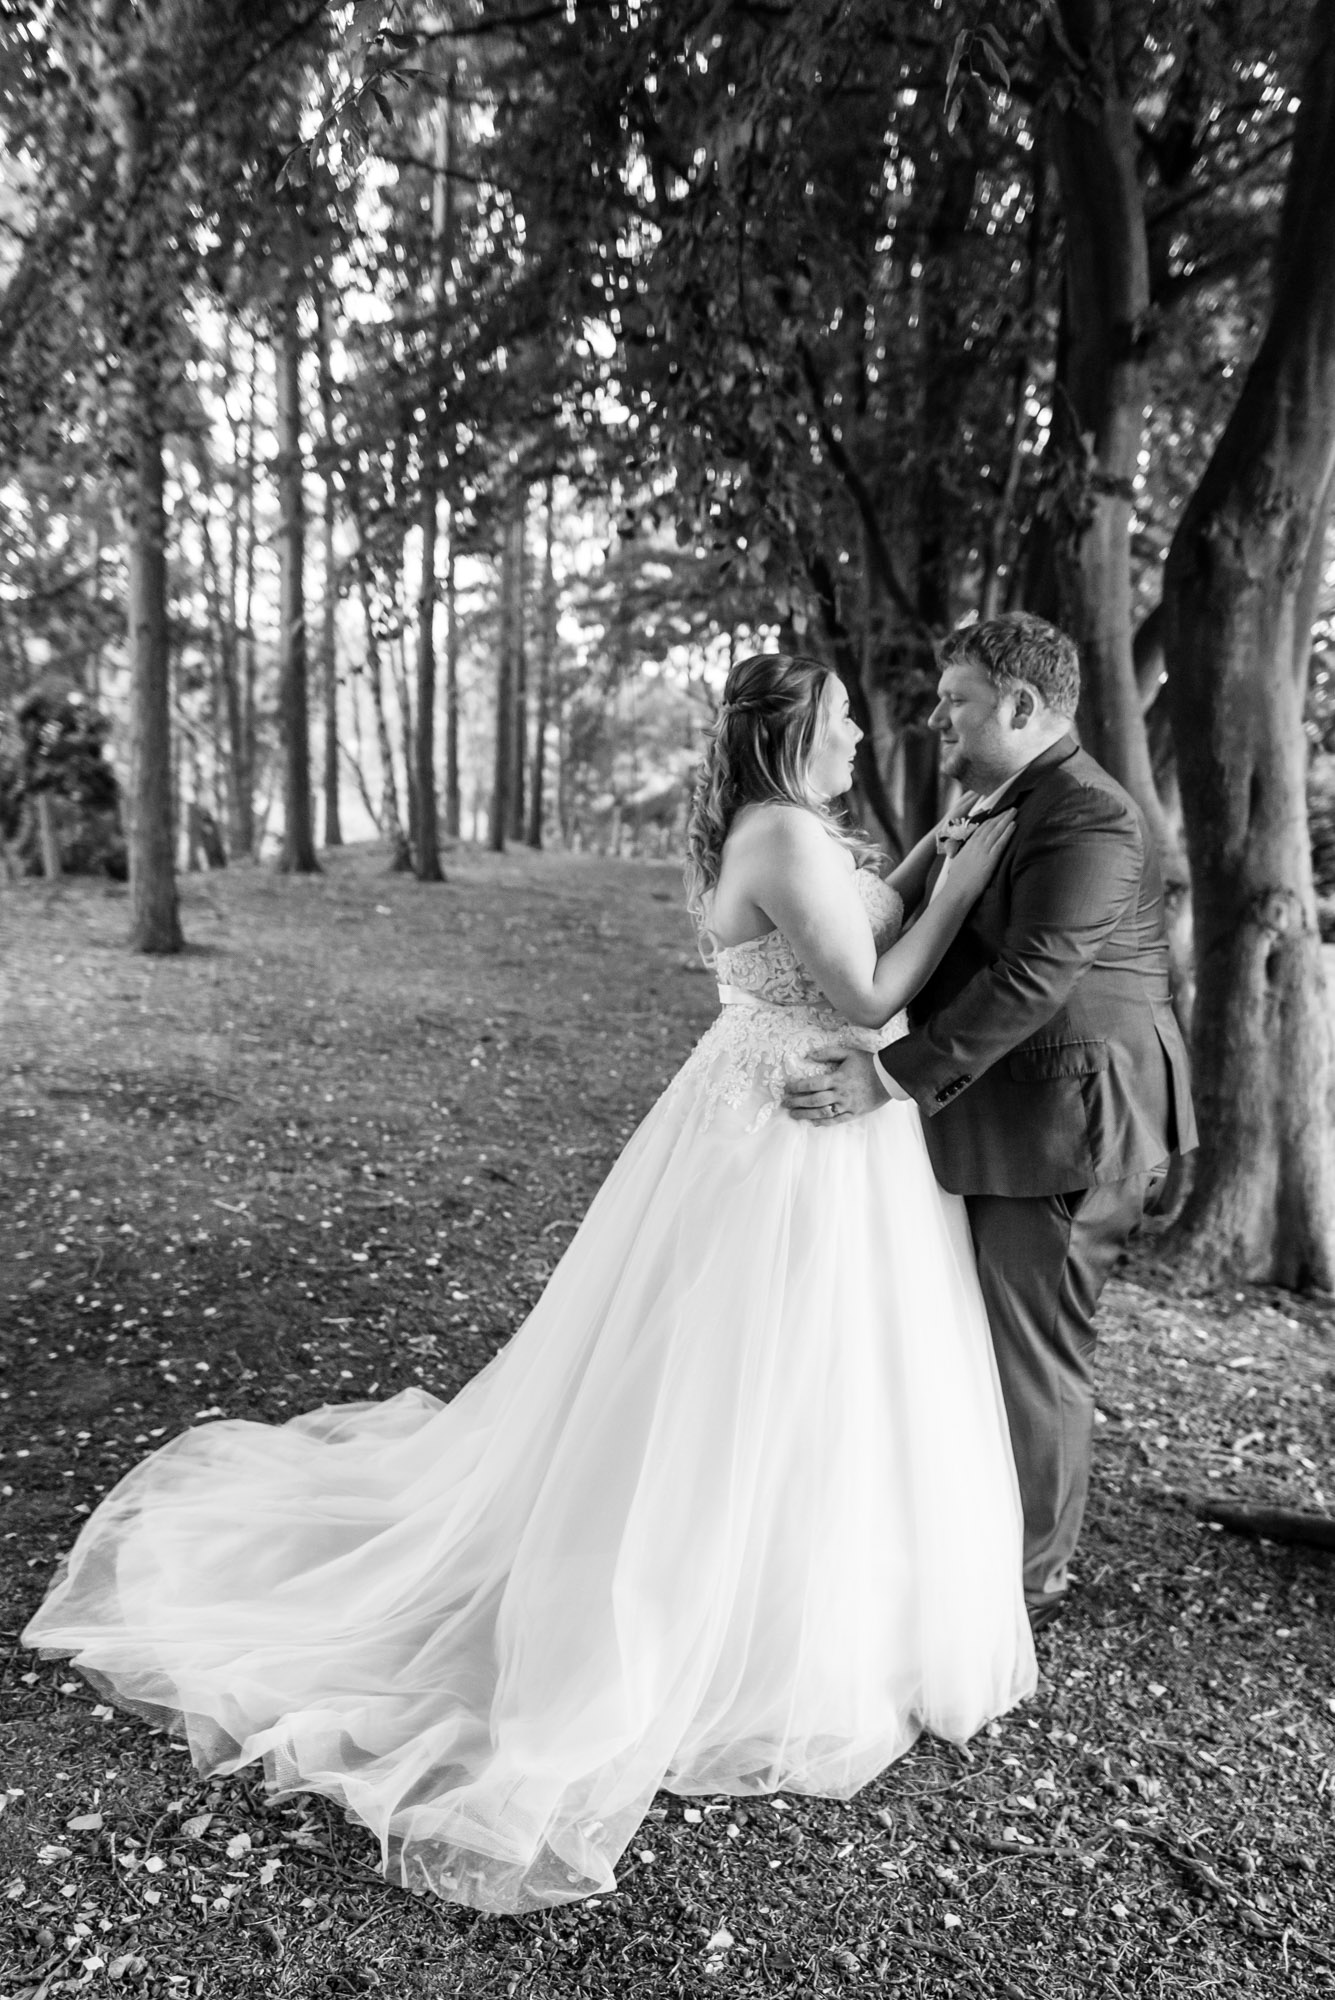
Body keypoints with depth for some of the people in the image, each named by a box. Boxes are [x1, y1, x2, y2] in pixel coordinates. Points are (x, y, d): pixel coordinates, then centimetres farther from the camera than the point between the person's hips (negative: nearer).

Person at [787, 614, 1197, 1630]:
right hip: (1006, 1119, 10)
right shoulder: (1005, 808, 14)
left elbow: (1028, 979, -26)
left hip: (1067, 1124, -10)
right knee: (993, 1339, 19)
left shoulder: (1088, 819, -18)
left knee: (1034, 1352, 4)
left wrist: (893, 1077, -27)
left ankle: (1029, 1577, 23)